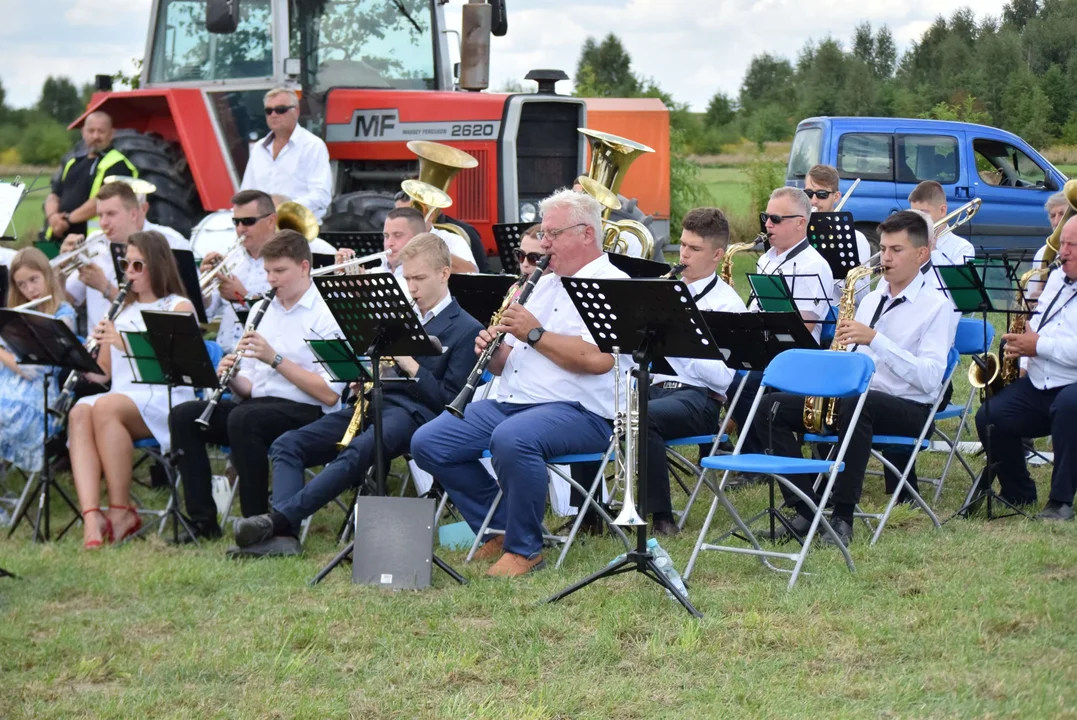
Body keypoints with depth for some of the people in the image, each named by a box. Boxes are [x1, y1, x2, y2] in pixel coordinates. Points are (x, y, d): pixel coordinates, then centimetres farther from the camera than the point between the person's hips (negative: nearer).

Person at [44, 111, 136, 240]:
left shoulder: (117, 165, -5)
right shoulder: (73, 162, 21)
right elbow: (54, 195, 20)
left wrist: (69, 219, -15)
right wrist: (52, 216, -3)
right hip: (58, 237, 8)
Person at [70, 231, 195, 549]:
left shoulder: (178, 307, 5)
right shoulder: (121, 309, 23)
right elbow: (104, 371, 20)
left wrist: (125, 344, -21)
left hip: (164, 400, -5)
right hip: (120, 395, 5)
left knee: (104, 408, -36)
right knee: (79, 413, -30)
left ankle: (121, 513, -27)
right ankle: (92, 519, -43)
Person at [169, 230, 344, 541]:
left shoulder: (325, 315, -5)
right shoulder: (261, 310, 18)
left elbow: (330, 395, -16)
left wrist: (275, 358, -19)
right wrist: (233, 378, -6)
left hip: (305, 411, -7)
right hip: (258, 404, 7)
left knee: (243, 419, -35)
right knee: (183, 416, -13)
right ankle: (203, 521, -13)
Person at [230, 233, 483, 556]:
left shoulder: (466, 330, 4)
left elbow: (450, 402, -3)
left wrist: (411, 366, -13)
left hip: (413, 412, -7)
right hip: (372, 403, 8)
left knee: (355, 454, -38)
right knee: (287, 445, -14)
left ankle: (279, 519, -49)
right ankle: (283, 534, -33)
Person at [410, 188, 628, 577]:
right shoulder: (543, 285, 22)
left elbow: (599, 359, -22)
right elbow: (503, 365, 23)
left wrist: (535, 334, -15)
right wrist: (493, 350, -1)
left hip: (577, 412, -9)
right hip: (509, 401, 9)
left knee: (512, 439, -38)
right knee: (427, 443, -6)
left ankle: (524, 549, -19)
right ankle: (500, 529, 6)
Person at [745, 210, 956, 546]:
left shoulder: (936, 306, -2)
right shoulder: (871, 300, 19)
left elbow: (929, 379, -16)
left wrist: (875, 339, -22)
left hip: (908, 408, -7)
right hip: (852, 397, 7)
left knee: (856, 403, -41)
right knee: (771, 407, -12)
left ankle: (843, 517, -35)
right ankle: (806, 509, -17)